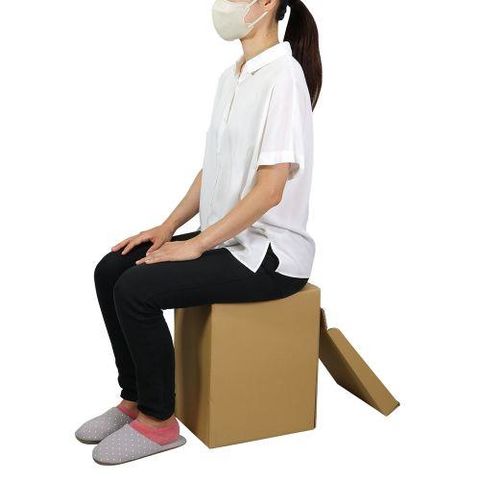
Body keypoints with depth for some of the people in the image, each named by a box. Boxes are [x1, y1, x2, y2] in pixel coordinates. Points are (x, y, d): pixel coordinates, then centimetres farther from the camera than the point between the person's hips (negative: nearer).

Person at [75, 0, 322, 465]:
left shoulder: (283, 76, -17)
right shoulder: (230, 77, 11)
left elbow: (270, 189, -21)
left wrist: (197, 244, -18)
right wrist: (168, 227, 3)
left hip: (270, 252, -8)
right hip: (226, 237, 9)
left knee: (137, 289, -19)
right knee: (111, 271, 0)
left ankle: (158, 420, 0)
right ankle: (135, 399, 12)